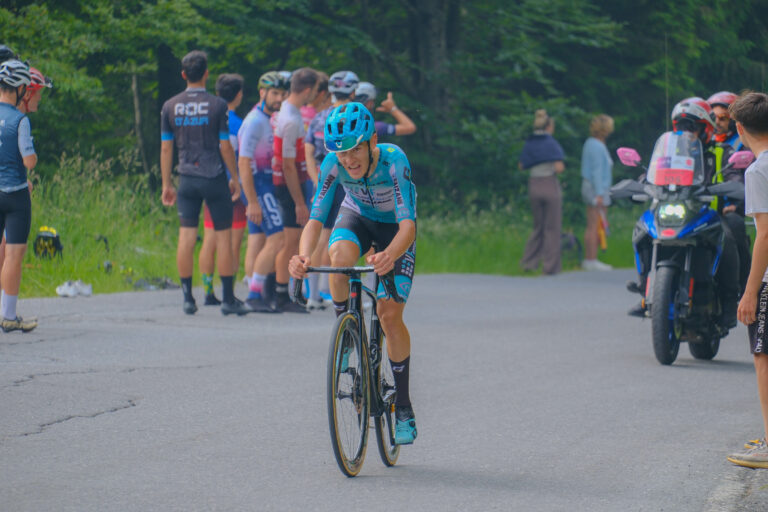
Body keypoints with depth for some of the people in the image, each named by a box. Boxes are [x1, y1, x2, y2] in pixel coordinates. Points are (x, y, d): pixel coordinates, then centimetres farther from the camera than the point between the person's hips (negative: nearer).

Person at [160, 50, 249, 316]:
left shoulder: (170, 107, 3)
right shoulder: (217, 105, -7)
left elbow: (166, 148, 5)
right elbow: (225, 146, -6)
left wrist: (166, 184, 12)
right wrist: (235, 178, 5)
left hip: (187, 179, 3)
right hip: (214, 177, -3)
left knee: (186, 238, 4)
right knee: (223, 237, 3)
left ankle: (188, 298, 3)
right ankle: (228, 299, 5)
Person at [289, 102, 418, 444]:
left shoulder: (393, 161, -37)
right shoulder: (333, 165, -28)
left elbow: (408, 224, -45)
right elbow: (316, 218, -31)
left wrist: (390, 255, -66)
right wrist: (303, 256, -53)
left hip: (394, 227, -2)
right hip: (357, 217, 2)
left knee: (390, 315, -12)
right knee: (341, 255, -35)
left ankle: (403, 407, 3)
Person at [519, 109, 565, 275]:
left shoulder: (528, 144, 5)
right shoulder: (552, 143, -12)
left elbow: (522, 166, 12)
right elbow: (559, 168, -20)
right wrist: (561, 165, 2)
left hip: (534, 187, 5)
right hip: (550, 185, -5)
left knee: (538, 227, 17)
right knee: (552, 228, 4)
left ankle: (528, 262, 7)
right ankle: (550, 266, 4)